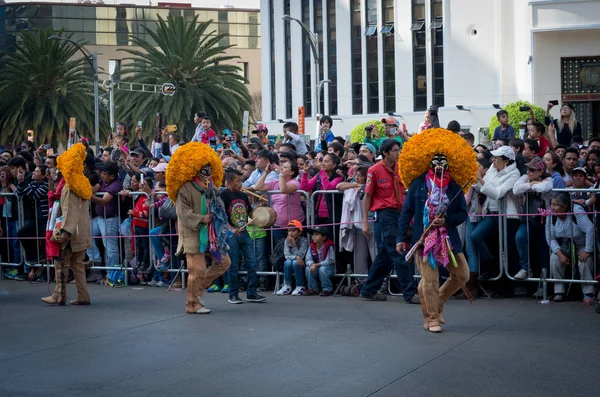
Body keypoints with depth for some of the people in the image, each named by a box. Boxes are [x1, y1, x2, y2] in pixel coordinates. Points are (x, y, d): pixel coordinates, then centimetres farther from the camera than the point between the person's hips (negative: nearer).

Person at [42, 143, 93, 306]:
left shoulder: (69, 189, -14)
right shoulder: (83, 184, 11)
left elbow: (70, 212, -21)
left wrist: (66, 231, -25)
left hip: (72, 232, -8)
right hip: (83, 231, 8)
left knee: (61, 263, 0)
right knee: (77, 264, 11)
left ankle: (59, 296, 2)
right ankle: (83, 296, 9)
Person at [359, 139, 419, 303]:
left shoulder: (401, 168, 10)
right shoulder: (375, 171, -6)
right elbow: (367, 196, -4)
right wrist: (365, 221, -7)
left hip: (399, 214, 7)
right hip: (385, 214, -7)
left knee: (384, 256, 12)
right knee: (399, 255, -8)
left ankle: (368, 291, 22)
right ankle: (410, 293, -6)